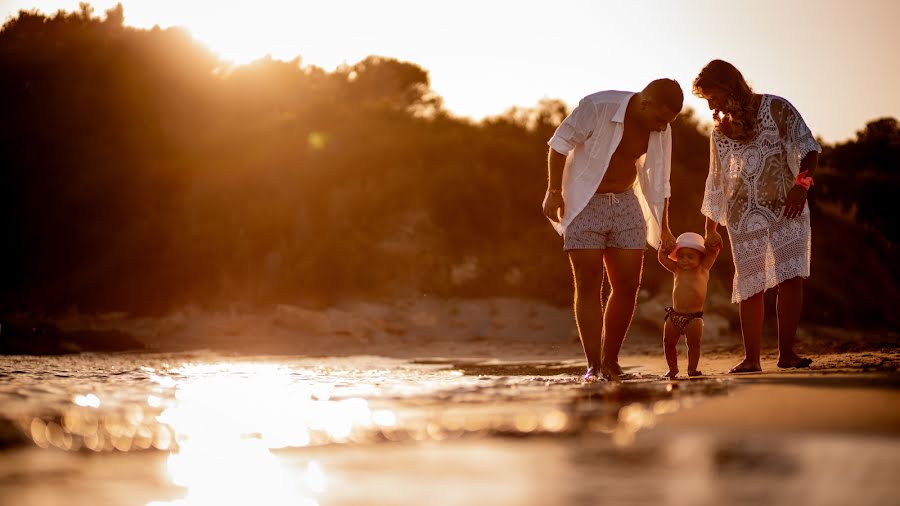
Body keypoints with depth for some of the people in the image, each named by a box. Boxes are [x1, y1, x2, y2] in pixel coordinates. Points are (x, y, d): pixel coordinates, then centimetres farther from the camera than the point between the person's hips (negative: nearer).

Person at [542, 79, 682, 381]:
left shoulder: (661, 129, -3)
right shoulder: (597, 107, -21)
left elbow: (658, 180, 9)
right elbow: (560, 144, -12)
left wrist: (663, 229, 12)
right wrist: (554, 191, -13)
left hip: (625, 203, 5)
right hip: (584, 205, -5)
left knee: (628, 285, 0)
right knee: (588, 285, -9)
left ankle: (610, 362, 12)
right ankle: (594, 367, -9)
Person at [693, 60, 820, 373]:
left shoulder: (776, 108, 0)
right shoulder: (720, 130, 13)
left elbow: (808, 149, -3)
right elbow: (716, 183, 19)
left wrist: (801, 183, -21)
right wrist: (710, 231, 20)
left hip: (787, 209, -3)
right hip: (745, 217, 3)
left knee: (791, 277, -14)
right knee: (751, 288, -2)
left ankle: (786, 352, -9)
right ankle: (751, 359, 3)